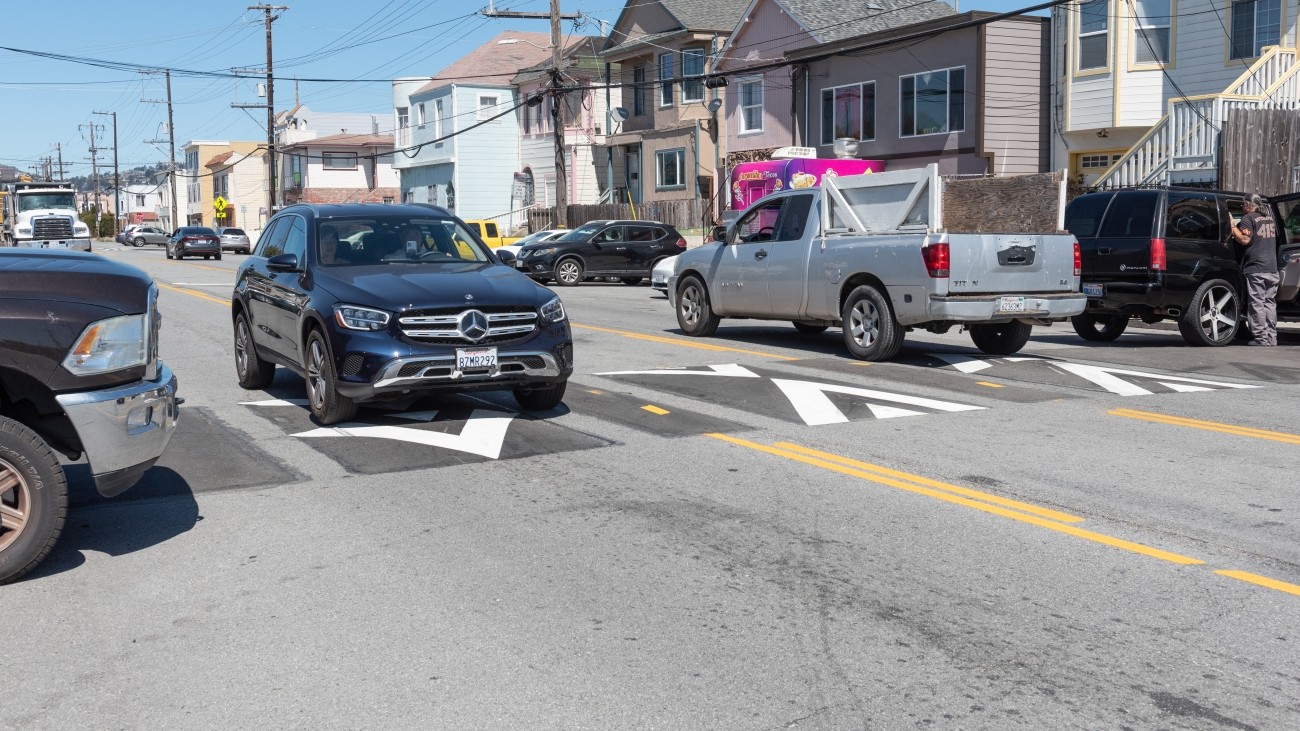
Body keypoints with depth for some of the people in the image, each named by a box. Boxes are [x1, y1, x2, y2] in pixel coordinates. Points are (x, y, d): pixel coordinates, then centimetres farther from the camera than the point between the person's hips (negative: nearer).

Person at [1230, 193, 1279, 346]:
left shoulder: (1249, 218, -6)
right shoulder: (1270, 217, 17)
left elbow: (1244, 239, -16)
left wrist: (1232, 227, -4)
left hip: (1255, 269, -7)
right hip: (1272, 267, 7)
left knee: (1257, 304, -5)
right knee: (1270, 303, 11)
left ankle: (1261, 338, -7)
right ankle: (1271, 337, 11)